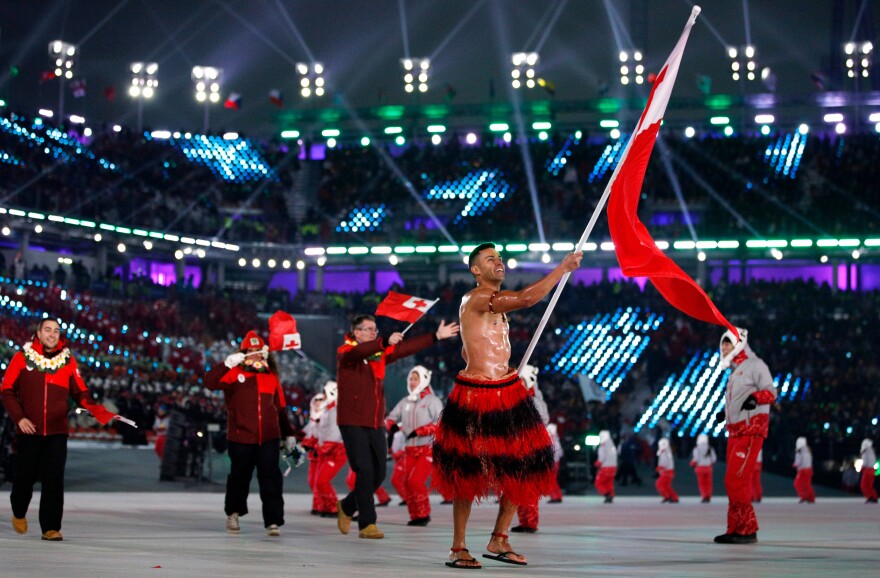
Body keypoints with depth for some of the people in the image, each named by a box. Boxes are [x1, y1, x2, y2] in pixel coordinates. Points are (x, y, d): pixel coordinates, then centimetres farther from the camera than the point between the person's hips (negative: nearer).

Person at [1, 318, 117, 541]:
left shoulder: (68, 361, 6)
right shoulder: (22, 358, 0)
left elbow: (81, 393, 5)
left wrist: (100, 413, -10)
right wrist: (19, 417, -10)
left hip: (57, 432, 1)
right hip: (28, 430, -1)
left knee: (54, 480, -6)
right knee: (25, 476, 8)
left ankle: (50, 528, -2)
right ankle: (19, 513, 36)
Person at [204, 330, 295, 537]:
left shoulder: (271, 376, 12)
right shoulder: (234, 373, -1)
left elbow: (280, 407, 19)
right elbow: (210, 382, -18)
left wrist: (288, 433, 21)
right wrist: (227, 364, -31)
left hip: (269, 437, 2)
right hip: (241, 437, -2)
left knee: (271, 477, -7)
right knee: (240, 476, 12)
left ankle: (273, 521, -7)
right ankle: (233, 514, 35)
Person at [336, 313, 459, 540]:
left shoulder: (380, 353, 14)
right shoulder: (345, 352, -5)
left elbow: (407, 348, 11)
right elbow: (357, 352, -28)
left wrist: (436, 336, 5)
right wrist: (386, 342, -43)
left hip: (376, 424, 7)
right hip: (353, 423, -7)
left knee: (378, 474, 7)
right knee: (365, 472, -14)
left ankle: (347, 507, 30)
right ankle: (367, 525, -8)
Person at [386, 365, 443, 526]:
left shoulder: (432, 401, -6)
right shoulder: (405, 402, 11)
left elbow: (440, 423, -16)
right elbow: (391, 417, 12)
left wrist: (419, 431, -22)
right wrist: (392, 425, -13)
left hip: (428, 448, -6)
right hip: (410, 450, 6)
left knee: (416, 480, -17)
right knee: (407, 483, -1)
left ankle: (424, 514, -3)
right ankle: (415, 515, 11)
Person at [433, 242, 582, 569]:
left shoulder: (493, 303, 18)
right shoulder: (477, 298, -13)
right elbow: (526, 299, -28)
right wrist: (564, 267, -22)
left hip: (507, 393, 9)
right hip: (475, 396, -9)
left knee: (522, 468, 5)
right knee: (468, 472, -1)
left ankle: (499, 541, 16)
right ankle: (458, 549, 8)